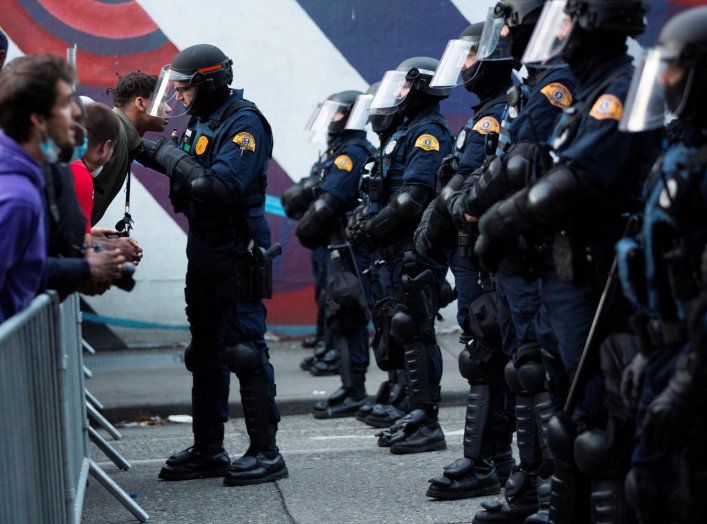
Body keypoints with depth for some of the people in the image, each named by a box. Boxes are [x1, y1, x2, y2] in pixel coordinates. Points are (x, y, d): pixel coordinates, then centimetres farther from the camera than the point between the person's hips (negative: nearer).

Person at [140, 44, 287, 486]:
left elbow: (223, 186, -26)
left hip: (237, 254, -9)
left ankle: (266, 452, -4)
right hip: (203, 251, 10)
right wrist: (153, 149, 1)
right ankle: (208, 450, 22)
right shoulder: (200, 122, 14)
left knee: (245, 349, -9)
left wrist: (171, 157, -19)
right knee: (205, 353, 13)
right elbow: (188, 181, 13)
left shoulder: (244, 122, -15)